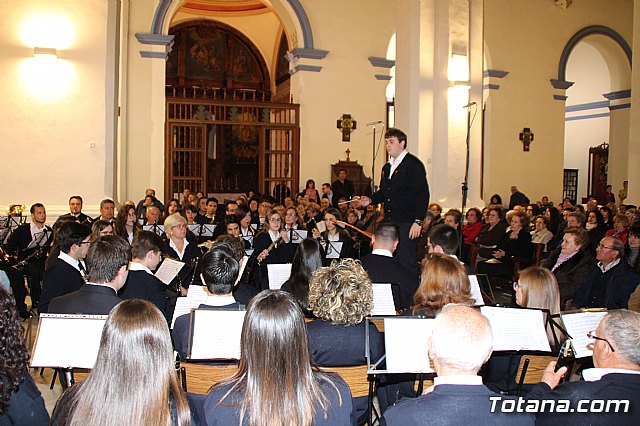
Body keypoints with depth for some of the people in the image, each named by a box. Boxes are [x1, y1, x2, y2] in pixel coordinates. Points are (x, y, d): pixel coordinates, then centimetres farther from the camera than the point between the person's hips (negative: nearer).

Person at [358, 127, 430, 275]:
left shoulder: (413, 164, -7)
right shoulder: (387, 167, 18)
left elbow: (422, 193, -12)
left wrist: (418, 221, -18)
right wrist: (371, 200, 8)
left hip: (407, 224, -8)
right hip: (389, 223, 8)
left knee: (406, 262, -6)